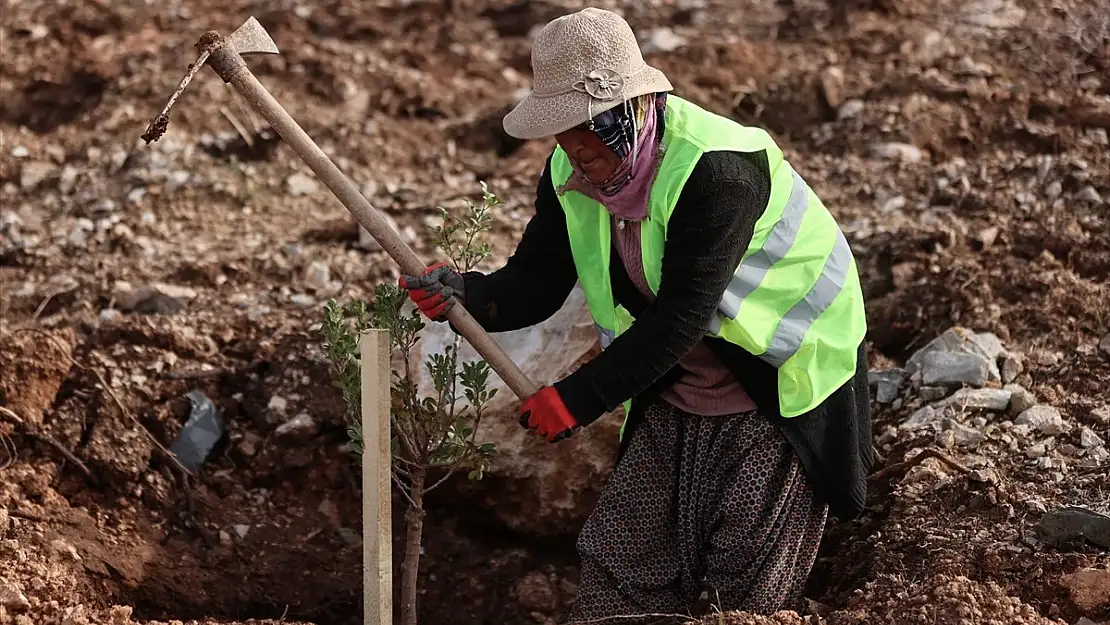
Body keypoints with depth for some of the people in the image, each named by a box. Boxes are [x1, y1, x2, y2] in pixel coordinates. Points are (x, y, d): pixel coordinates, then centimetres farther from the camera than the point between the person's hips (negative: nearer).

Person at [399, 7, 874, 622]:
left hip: (784, 387, -6)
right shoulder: (570, 173, -7)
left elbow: (680, 316, -31)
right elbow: (536, 282, -6)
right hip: (674, 394, 7)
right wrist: (466, 294, -28)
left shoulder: (716, 169, -31)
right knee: (619, 559, 5)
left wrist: (580, 397, -30)